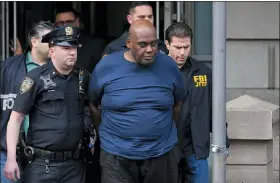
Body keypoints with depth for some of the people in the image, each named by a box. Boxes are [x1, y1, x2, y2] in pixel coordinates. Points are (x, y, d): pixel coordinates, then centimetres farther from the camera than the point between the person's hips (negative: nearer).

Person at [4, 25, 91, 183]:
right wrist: (11, 159, -14)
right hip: (42, 165, -4)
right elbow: (16, 118, -7)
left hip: (75, 164, 4)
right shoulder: (36, 78, -7)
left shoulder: (83, 77, 5)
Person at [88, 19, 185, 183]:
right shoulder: (106, 67, -6)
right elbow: (93, 104, 8)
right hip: (117, 157, -2)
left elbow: (177, 104, 14)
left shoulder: (169, 66, -2)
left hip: (162, 154, 2)